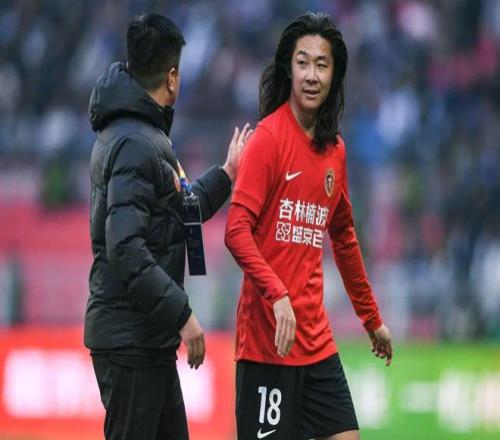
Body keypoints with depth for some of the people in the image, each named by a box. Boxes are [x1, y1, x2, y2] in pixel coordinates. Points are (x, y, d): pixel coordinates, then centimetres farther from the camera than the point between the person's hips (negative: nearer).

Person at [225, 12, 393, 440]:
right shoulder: (270, 136, -9)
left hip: (318, 338, 7)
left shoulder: (335, 149, 12)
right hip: (269, 336, -7)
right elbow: (237, 230, -16)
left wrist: (372, 319, 28)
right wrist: (277, 296, -27)